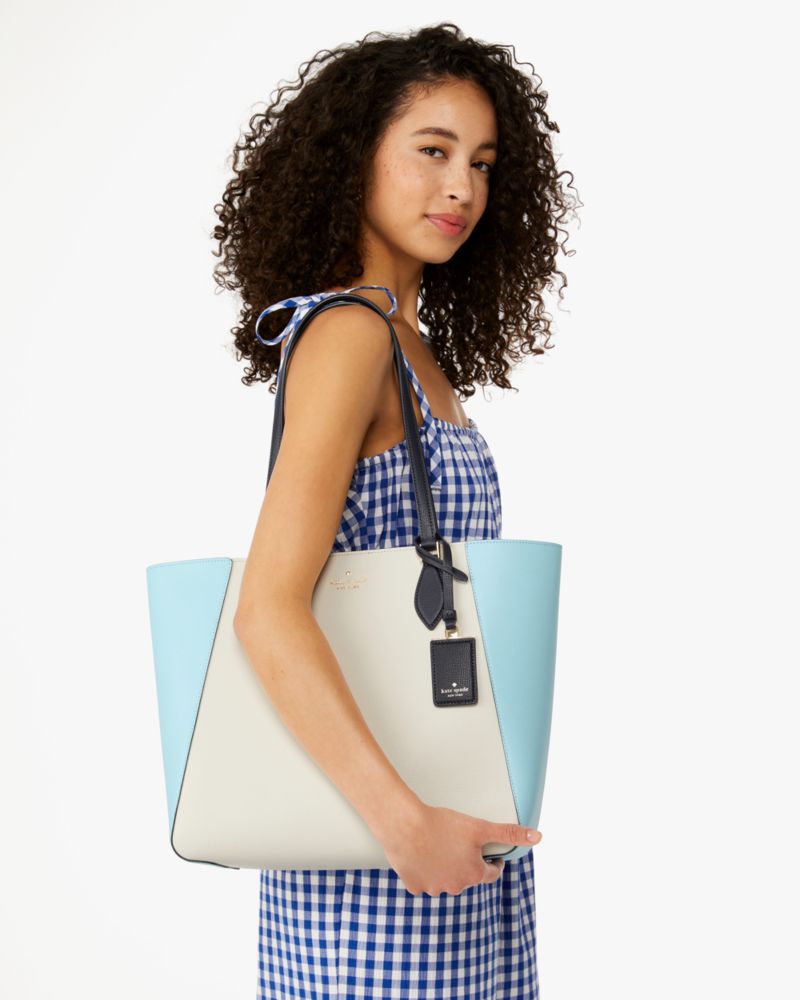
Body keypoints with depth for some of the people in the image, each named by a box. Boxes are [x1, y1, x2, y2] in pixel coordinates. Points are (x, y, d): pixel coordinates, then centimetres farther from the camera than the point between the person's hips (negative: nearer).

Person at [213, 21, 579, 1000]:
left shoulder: (415, 349, 12)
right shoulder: (346, 334, -15)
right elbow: (266, 613, -24)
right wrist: (408, 824, -27)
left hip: (451, 829, 9)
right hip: (373, 848, -9)